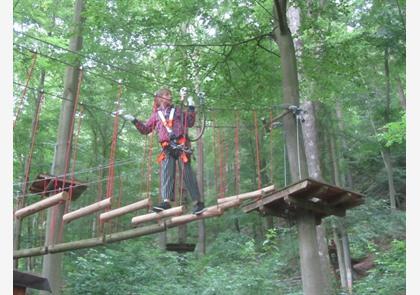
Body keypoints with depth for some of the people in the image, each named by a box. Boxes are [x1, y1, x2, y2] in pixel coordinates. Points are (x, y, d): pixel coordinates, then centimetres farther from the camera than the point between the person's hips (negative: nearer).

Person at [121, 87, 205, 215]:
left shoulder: (178, 111, 19)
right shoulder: (156, 115, 21)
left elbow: (190, 123, 14)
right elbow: (145, 129, 22)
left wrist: (191, 108, 6)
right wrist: (135, 121, 11)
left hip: (181, 144, -2)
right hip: (167, 148, 2)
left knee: (187, 173, -7)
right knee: (166, 173, -11)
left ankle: (198, 202, -6)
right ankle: (166, 201, -18)